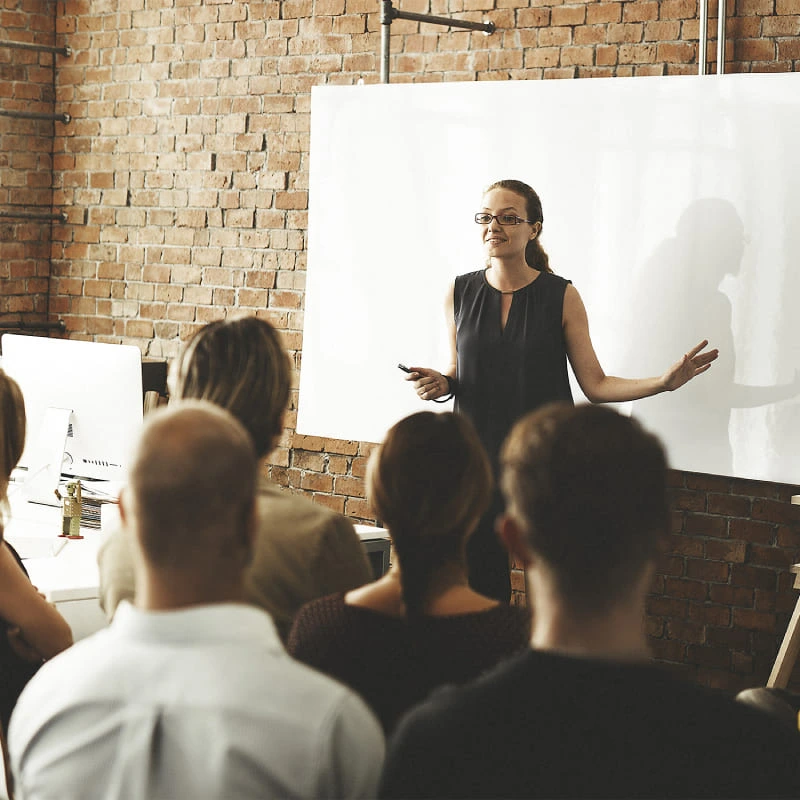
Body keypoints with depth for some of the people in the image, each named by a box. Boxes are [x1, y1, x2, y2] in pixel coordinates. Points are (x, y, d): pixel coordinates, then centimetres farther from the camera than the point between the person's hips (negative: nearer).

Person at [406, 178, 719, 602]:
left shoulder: (561, 296, -2)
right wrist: (440, 384, -6)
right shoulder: (460, 293, 5)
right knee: (481, 587, 2)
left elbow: (596, 384, -1)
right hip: (477, 463, 2)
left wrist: (664, 381, -13)